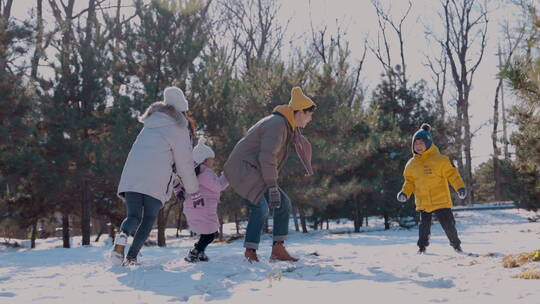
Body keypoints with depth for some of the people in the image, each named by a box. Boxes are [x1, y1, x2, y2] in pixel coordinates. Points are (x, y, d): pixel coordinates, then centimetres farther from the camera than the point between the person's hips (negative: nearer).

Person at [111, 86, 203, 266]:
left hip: (132, 176, 5)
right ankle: (132, 256, -6)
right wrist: (194, 192, 16)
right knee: (149, 218, 8)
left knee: (134, 216, 6)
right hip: (155, 179, -5)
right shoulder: (179, 128, 7)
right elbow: (184, 163, 6)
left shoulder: (151, 124, 27)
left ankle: (123, 235, -28)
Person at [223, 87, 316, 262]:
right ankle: (250, 251, -12)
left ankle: (278, 249, 8)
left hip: (254, 174, 10)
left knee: (283, 204, 7)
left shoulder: (285, 125, 13)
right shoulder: (277, 125, -19)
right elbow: (267, 157, -28)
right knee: (260, 208, -25)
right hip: (243, 170, -10)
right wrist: (272, 187, -29)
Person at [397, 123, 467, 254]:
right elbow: (410, 181, 16)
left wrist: (460, 187, -20)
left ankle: (456, 245, 24)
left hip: (441, 200, -3)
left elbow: (452, 173, -7)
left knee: (448, 225, 3)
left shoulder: (439, 159, -7)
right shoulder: (411, 164, 7)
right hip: (422, 202, 3)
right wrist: (405, 193, -1)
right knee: (424, 225, 0)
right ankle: (422, 246, 16)